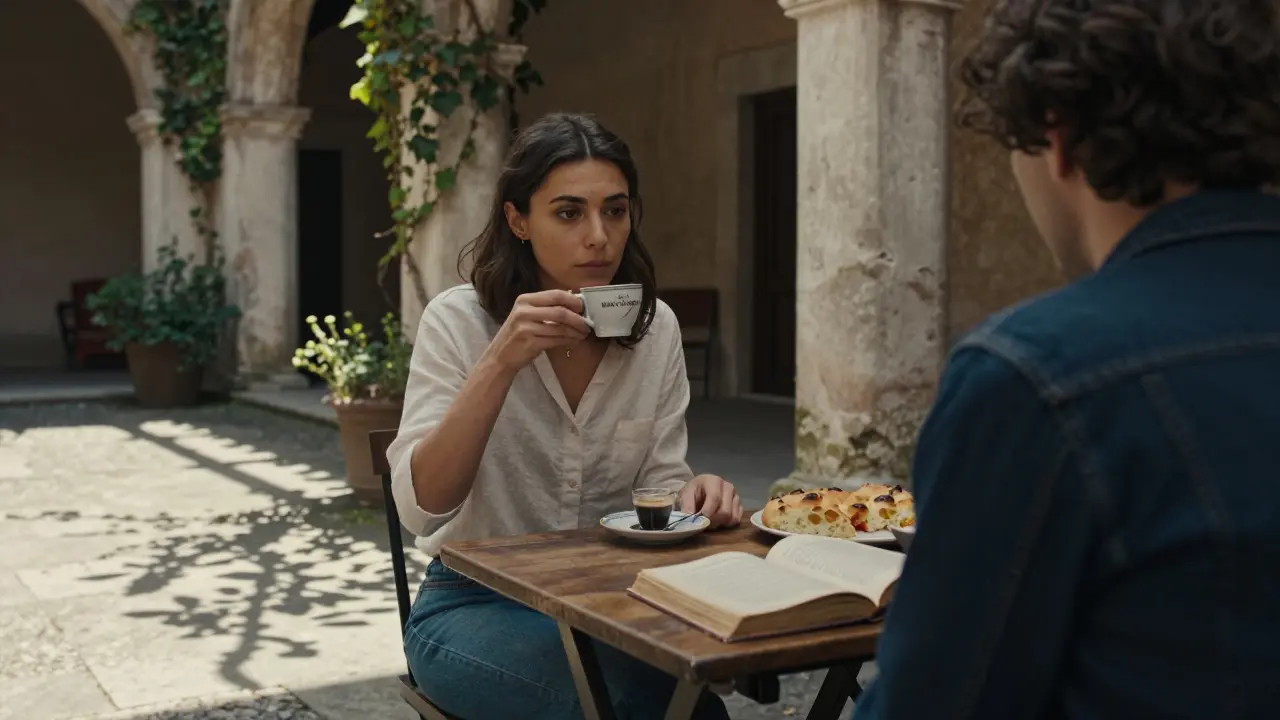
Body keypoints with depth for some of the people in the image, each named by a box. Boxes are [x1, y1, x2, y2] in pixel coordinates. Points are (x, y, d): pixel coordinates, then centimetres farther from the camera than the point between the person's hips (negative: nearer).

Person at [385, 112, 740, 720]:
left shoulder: (656, 328, -1)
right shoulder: (458, 321, -11)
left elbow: (658, 483, 3)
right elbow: (420, 507, -20)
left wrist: (693, 494, -21)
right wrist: (501, 362, -30)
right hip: (476, 604, -3)